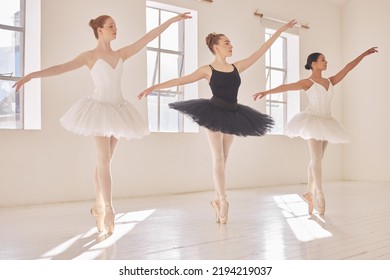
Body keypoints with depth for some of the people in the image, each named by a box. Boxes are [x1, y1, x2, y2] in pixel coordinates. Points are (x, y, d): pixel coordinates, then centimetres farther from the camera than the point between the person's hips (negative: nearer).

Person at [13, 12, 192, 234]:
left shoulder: (121, 54, 10)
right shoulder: (90, 56, -1)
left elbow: (148, 38, 8)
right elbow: (63, 67, -12)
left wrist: (172, 20, 6)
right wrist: (33, 74, -24)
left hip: (118, 109, 5)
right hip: (99, 108, -5)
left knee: (105, 160, 10)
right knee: (104, 160, -11)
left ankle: (99, 207, 19)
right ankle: (108, 209, -11)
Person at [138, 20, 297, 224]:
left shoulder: (237, 67, 7)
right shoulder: (208, 70, -4)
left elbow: (261, 51, 10)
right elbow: (180, 80, -8)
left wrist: (281, 30, 11)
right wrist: (154, 87, -15)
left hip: (231, 115, 4)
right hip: (213, 114, -4)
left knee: (223, 158, 7)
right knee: (218, 157, -4)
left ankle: (217, 199, 15)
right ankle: (222, 201, -1)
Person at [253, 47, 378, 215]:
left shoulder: (330, 81, 14)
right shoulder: (308, 82, -3)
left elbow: (348, 67, 17)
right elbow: (286, 87, -15)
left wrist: (364, 54, 18)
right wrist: (266, 92, -27)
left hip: (326, 122, 6)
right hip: (312, 120, -6)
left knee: (316, 159, 8)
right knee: (316, 159, -12)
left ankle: (309, 193, 14)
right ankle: (319, 194, -10)